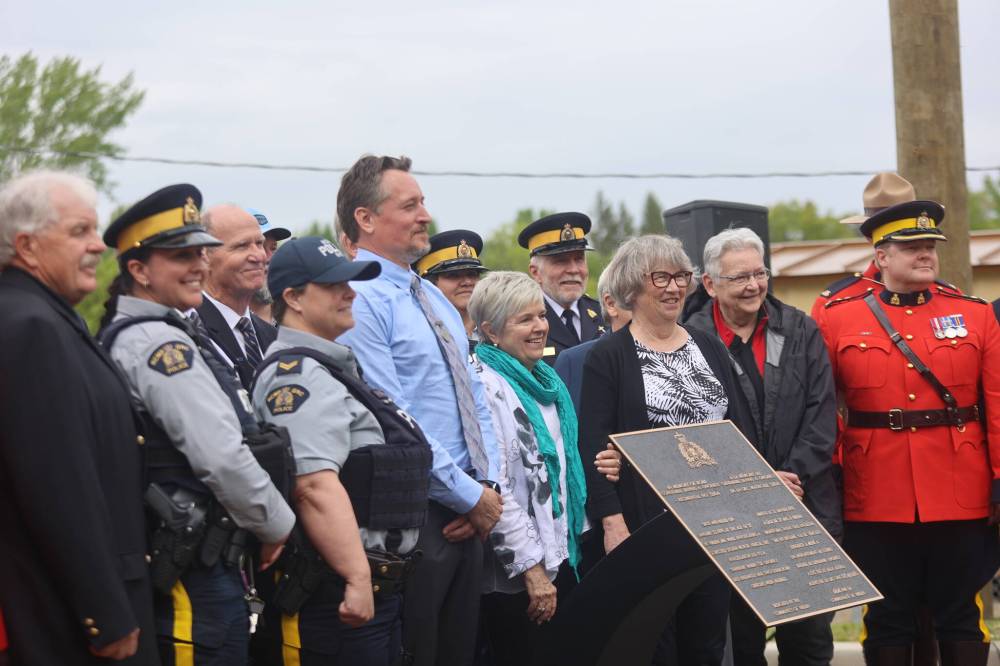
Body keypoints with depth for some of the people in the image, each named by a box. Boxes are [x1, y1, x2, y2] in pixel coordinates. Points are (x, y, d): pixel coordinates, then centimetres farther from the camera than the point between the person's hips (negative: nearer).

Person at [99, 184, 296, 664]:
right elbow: (224, 458, -22)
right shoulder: (161, 343, -16)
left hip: (171, 565, 10)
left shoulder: (126, 336, 14)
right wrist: (277, 525, -7)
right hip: (196, 570, -10)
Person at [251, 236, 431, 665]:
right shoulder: (297, 375, -14)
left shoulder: (334, 368, 19)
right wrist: (358, 578, -27)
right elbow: (315, 485, -25)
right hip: (338, 595, -10)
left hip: (377, 587, 10)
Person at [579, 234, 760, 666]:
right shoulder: (608, 356, -3)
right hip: (646, 525, -4)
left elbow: (742, 430, 13)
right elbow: (593, 446, -9)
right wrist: (612, 522, -16)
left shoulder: (711, 348, 12)